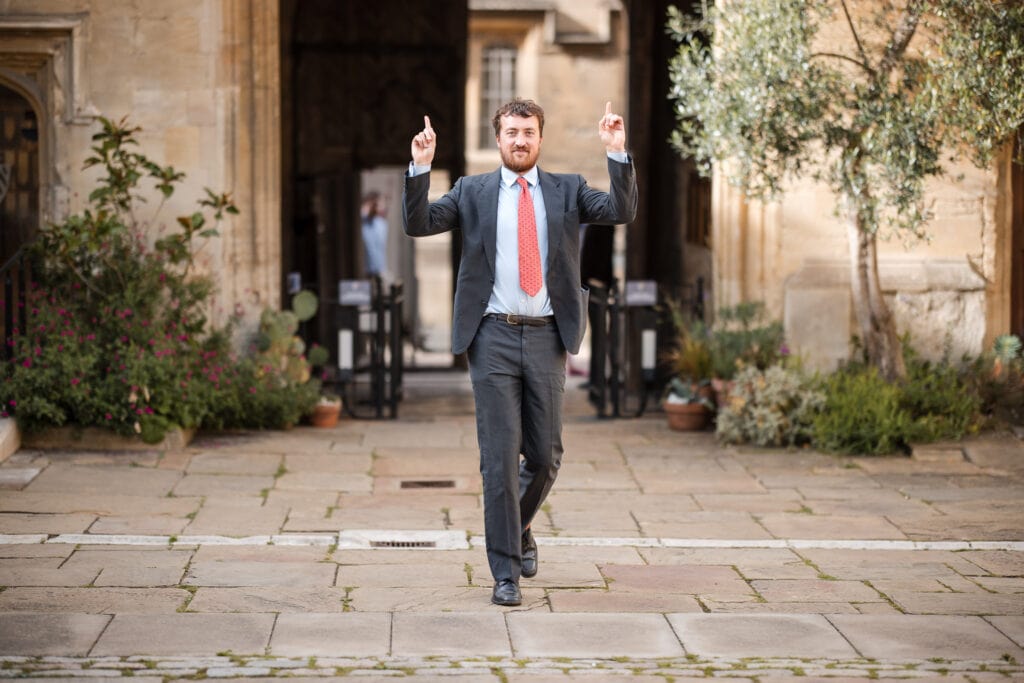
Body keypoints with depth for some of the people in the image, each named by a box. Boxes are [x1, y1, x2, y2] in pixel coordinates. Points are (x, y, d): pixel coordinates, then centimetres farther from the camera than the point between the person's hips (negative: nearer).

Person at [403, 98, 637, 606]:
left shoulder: (567, 190, 10)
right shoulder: (472, 192, 8)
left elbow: (621, 212, -4)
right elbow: (417, 224, -2)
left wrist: (617, 154, -16)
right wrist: (420, 168, -16)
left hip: (546, 338, 2)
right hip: (494, 338, -2)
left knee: (545, 456, 7)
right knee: (500, 457, -3)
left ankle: (518, 528, 37)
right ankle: (506, 572, 2)